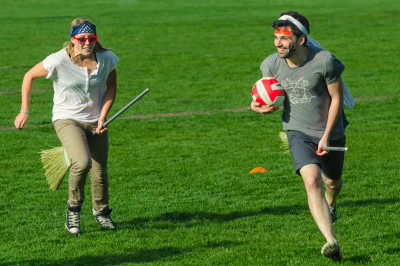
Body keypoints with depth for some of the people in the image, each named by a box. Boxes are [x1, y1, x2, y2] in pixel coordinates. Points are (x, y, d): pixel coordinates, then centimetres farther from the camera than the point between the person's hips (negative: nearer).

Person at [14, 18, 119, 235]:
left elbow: (111, 87, 7)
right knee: (82, 162, -28)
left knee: (100, 172, 7)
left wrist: (102, 117, -4)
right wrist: (24, 111, -5)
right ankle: (73, 209, -3)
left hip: (94, 121, 4)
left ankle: (101, 212, 38)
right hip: (66, 118, -4)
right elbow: (29, 76, -4)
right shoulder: (59, 61, -20)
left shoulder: (106, 59, -10)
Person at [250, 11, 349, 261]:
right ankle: (332, 242, -29)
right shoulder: (271, 64, -12)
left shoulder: (325, 61, -22)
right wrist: (257, 105, -12)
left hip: (331, 132, 0)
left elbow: (336, 98, -12)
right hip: (299, 132, 1)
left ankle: (331, 205, 59)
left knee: (332, 182, 19)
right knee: (312, 181, -22)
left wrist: (326, 136, -14)